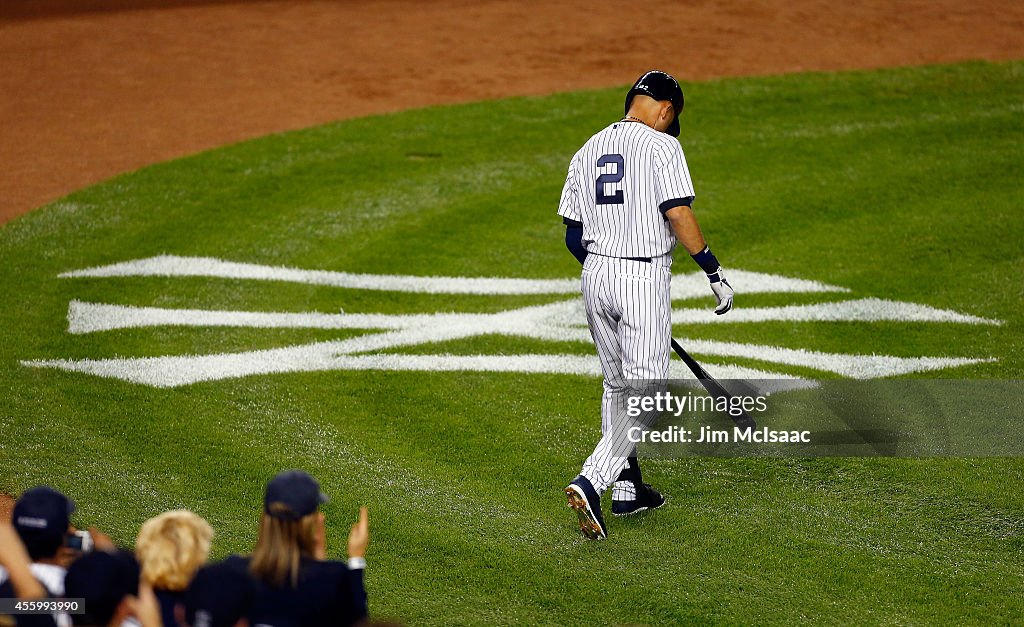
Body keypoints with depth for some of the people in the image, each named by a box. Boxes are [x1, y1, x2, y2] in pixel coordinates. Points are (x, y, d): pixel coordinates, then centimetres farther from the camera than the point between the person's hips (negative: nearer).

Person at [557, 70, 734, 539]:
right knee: (644, 394, -3)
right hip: (644, 277, -7)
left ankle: (627, 489, 25)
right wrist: (715, 273, -12)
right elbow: (678, 213, -18)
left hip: (595, 273, 7)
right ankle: (591, 482, -20)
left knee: (617, 385, 20)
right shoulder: (661, 145, -7)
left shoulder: (588, 150, 12)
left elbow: (573, 236, 12)